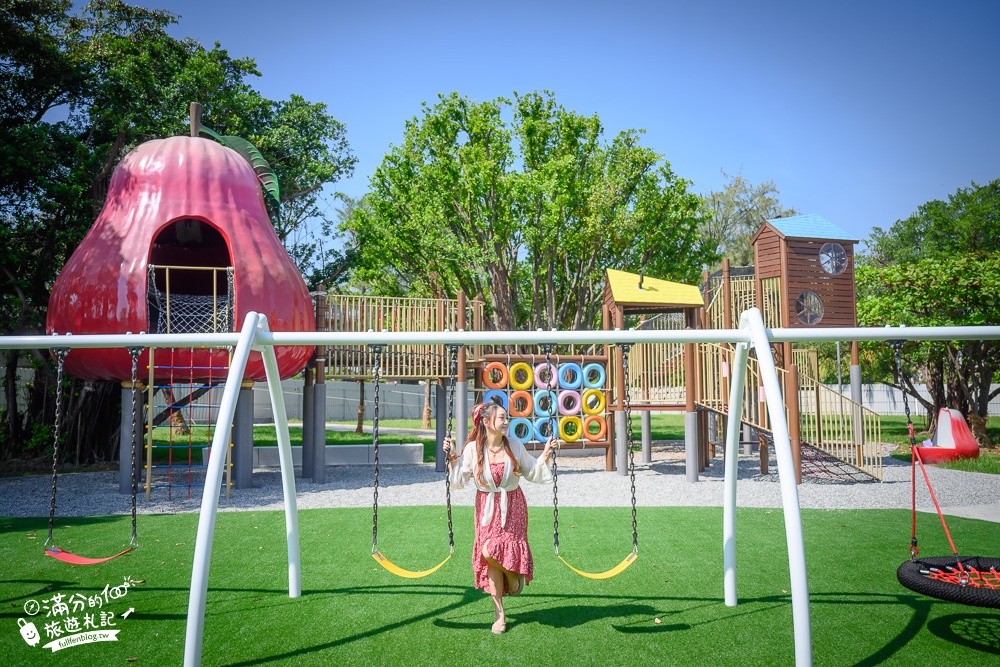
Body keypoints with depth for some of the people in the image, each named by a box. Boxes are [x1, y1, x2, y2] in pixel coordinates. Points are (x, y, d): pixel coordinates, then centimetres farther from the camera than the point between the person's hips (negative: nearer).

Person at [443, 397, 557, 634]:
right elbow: (459, 482, -7)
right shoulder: (473, 448, -8)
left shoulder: (514, 446, -6)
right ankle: (499, 614, 15)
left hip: (512, 507, -1)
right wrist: (452, 458, -16)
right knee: (490, 557, 1)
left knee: (494, 552, -17)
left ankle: (514, 575, 19)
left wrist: (545, 455, -4)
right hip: (487, 508, 1)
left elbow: (532, 473, 6)